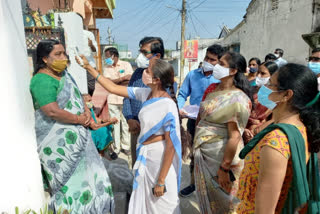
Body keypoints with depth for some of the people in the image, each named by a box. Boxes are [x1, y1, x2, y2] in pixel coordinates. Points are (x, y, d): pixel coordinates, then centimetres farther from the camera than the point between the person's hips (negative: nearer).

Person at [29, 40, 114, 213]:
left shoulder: (64, 73, 10)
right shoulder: (43, 80, -19)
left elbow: (77, 96, 15)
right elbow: (52, 111, -28)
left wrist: (86, 112, -4)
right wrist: (79, 119, -17)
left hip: (76, 136, 9)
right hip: (59, 142, -9)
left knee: (84, 172, 20)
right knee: (69, 180, 4)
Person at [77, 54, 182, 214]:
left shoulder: (168, 106, -26)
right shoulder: (145, 93, -4)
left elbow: (171, 146, -23)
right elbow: (113, 88, 3)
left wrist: (161, 181, -18)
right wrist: (88, 67, 4)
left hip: (161, 159, -7)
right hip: (144, 155, 7)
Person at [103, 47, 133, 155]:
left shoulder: (126, 65, 4)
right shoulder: (107, 68, 10)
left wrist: (115, 82, -11)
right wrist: (123, 78, -14)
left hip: (125, 99, -1)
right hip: (112, 99, 2)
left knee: (125, 123, 4)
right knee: (115, 123, 5)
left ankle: (125, 146, 18)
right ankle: (116, 147, 15)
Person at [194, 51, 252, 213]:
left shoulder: (238, 99, -19)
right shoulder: (212, 88, 4)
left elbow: (234, 137, -22)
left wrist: (224, 168, -20)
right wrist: (197, 141, 12)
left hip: (220, 156, -6)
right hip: (203, 152, 7)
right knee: (205, 196, 23)